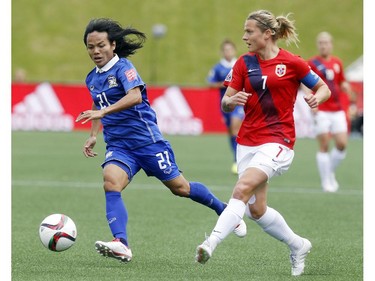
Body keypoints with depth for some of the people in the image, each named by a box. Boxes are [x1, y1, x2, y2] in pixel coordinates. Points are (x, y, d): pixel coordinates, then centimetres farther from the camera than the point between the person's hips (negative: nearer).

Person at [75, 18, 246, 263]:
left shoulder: (123, 67, -12)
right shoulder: (92, 78, 10)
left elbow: (135, 96, -31)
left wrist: (103, 112, -40)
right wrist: (93, 135, 18)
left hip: (146, 139, -5)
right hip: (118, 145, 5)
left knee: (180, 188, 4)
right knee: (111, 182, -24)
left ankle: (223, 210, 31)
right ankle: (121, 245, -37)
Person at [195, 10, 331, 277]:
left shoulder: (292, 63, -5)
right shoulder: (244, 63, 6)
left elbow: (324, 88, 6)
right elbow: (225, 103, 6)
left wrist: (317, 98, -17)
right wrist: (231, 100, -18)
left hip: (278, 140, -6)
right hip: (248, 141, 6)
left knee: (242, 189, -25)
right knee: (256, 209, 7)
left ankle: (211, 244, -35)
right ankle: (298, 245, 29)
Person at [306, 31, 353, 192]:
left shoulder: (337, 63, 11)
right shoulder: (313, 63, -2)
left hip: (338, 110, 4)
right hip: (321, 111, -4)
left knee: (342, 143, -3)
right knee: (324, 146, -6)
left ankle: (330, 172, 19)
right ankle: (326, 181, 1)